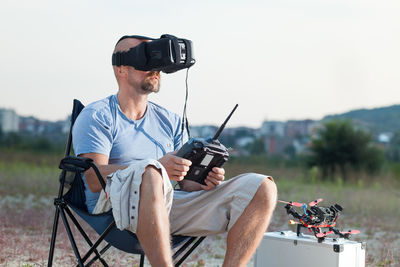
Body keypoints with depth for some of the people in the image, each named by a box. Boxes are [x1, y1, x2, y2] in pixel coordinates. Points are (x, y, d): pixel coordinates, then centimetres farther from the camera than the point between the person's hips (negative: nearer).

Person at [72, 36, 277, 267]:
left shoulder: (171, 121, 23)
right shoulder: (97, 116, 4)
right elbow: (95, 179, -11)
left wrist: (204, 181, -8)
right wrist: (158, 167, -24)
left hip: (169, 205, 6)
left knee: (262, 187, -10)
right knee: (150, 173, -42)